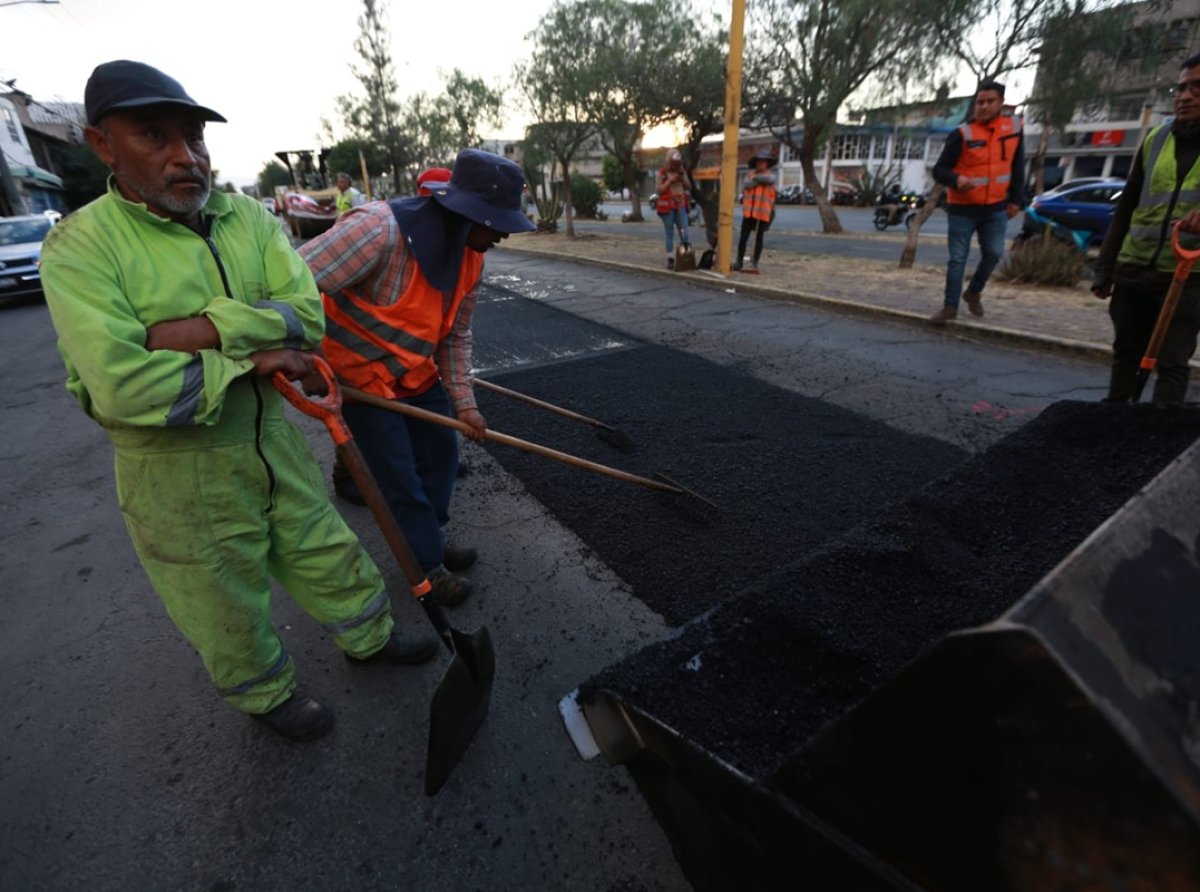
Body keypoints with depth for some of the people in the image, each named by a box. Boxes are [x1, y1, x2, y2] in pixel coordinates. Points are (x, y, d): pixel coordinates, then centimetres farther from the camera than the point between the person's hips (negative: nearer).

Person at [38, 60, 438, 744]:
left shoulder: (251, 219, 0)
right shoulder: (82, 246, -14)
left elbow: (306, 315, -13)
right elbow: (118, 386, -25)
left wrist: (201, 332, -24)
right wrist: (247, 361, -19)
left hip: (276, 441, 4)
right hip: (178, 472, -4)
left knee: (329, 553, 21)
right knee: (230, 608, 16)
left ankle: (370, 638, 47)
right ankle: (268, 695, 44)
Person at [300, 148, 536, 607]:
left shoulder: (471, 255, -6)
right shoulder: (378, 230, -31)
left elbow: (456, 335, 1)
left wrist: (464, 402, -4)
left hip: (419, 374, 7)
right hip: (362, 376, -7)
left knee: (441, 453, 16)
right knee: (400, 479, 2)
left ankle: (429, 539, 39)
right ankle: (428, 565, 24)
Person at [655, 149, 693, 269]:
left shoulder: (682, 171, 12)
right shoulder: (661, 173, 0)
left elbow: (689, 187, 10)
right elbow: (658, 190, -7)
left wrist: (683, 177, -6)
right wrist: (670, 180, -14)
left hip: (680, 206, 3)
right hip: (667, 207, -2)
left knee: (684, 232, -10)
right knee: (670, 234, 1)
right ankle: (670, 259, 6)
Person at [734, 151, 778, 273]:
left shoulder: (770, 176, 8)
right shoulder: (750, 173, 12)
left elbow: (769, 180, -16)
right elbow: (746, 185, -6)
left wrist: (755, 177, -5)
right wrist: (759, 180, -9)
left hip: (762, 213, -1)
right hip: (748, 211, 1)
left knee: (759, 238, 4)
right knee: (743, 237, -2)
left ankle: (754, 263, 8)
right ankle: (739, 262, 6)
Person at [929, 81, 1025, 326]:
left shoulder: (1014, 127, 3)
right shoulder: (962, 134, -10)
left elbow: (1017, 167, 11)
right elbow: (939, 170, -11)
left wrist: (1015, 199, 8)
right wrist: (957, 179, -32)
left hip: (996, 208, 4)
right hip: (963, 208, -3)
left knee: (994, 254, 3)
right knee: (958, 259, -1)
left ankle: (974, 292, 27)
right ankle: (950, 305, 8)